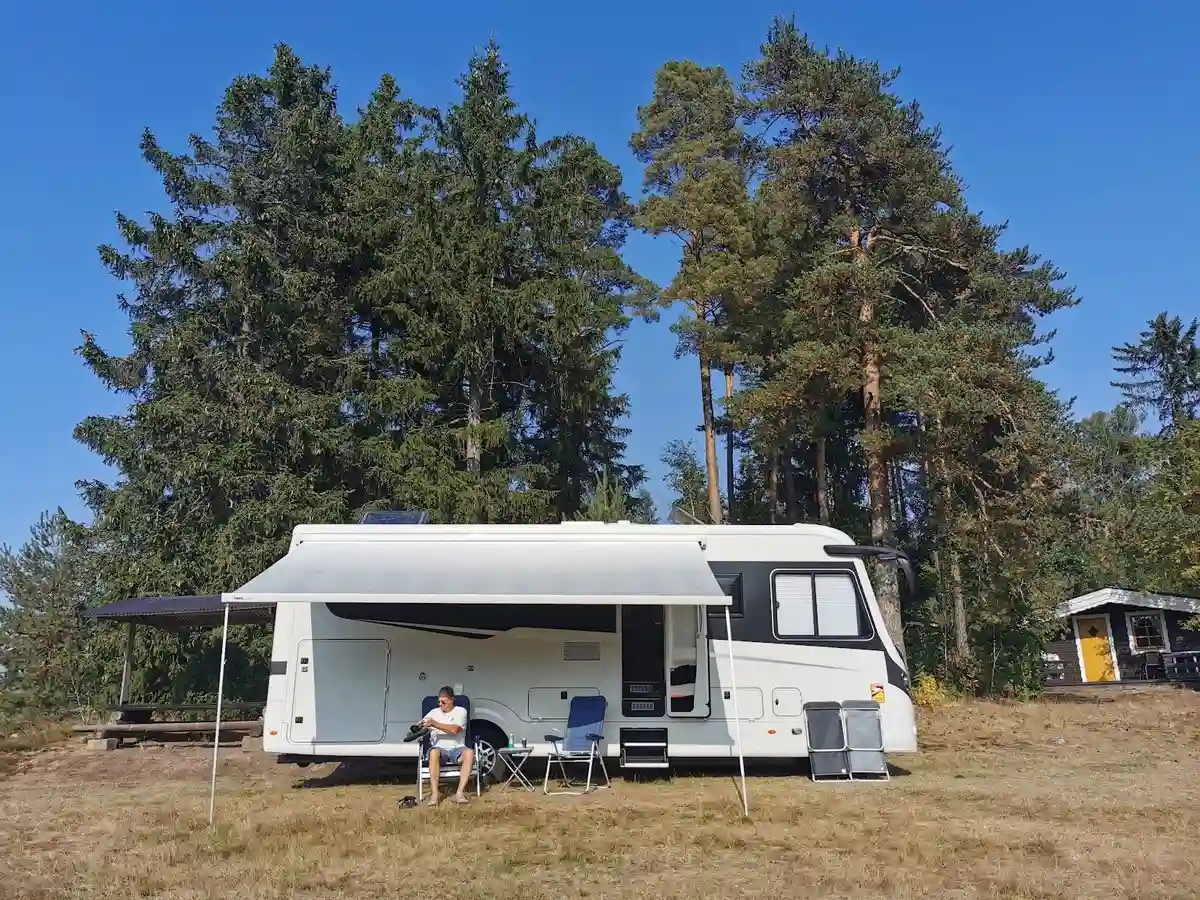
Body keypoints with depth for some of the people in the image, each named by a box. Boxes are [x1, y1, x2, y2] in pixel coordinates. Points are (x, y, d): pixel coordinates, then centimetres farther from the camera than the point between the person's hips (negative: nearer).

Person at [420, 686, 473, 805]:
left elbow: (454, 729, -13)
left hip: (457, 749, -1)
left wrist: (434, 723, -17)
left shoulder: (460, 711, 3)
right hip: (440, 749, 1)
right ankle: (435, 793, -35)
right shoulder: (434, 712, 13)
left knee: (469, 752, -35)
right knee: (434, 752, -36)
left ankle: (460, 793, -34)